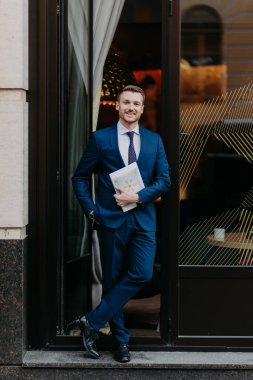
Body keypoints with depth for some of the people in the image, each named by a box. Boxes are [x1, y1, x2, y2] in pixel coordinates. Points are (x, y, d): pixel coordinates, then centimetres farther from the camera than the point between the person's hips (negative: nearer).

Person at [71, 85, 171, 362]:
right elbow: (80, 178, 6)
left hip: (143, 219, 2)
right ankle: (121, 339, 17)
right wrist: (91, 210, -5)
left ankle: (92, 322, -1)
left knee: (141, 275, -13)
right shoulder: (100, 139, 3)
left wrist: (138, 197, -11)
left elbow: (164, 180, 4)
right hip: (111, 219, -1)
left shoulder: (154, 140, 9)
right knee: (113, 279, 4)